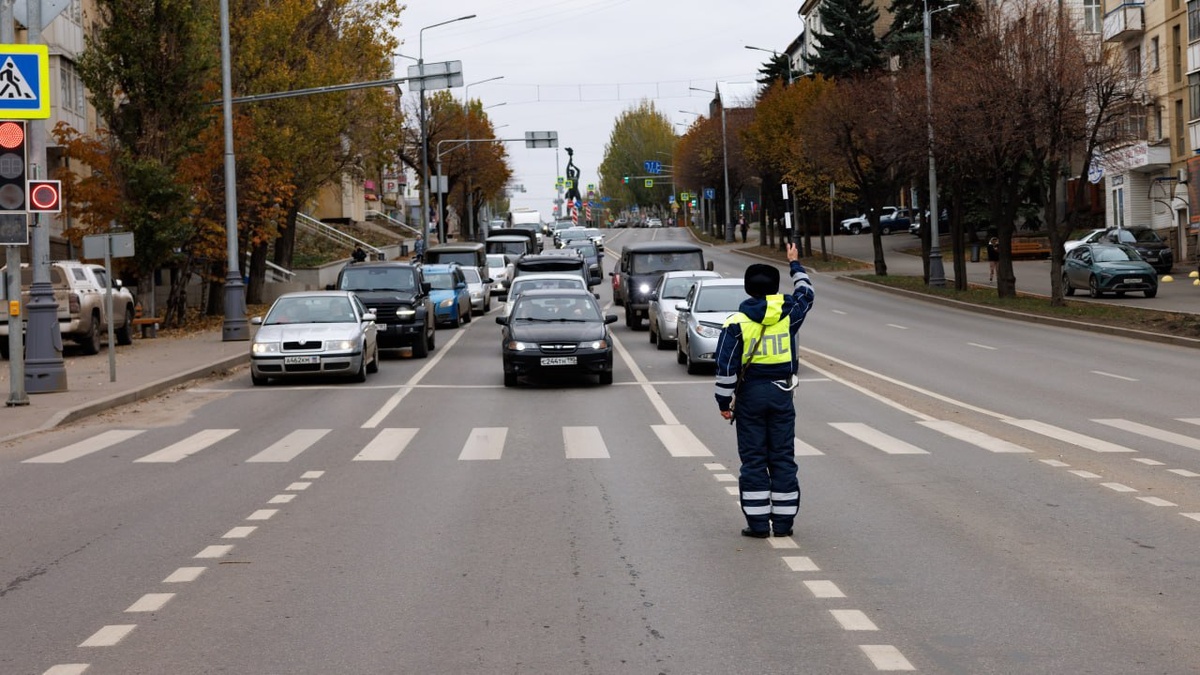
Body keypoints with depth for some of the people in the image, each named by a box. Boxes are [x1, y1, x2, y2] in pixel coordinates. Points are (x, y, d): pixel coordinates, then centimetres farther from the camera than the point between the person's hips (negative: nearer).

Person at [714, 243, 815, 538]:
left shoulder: (737, 322, -7)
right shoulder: (788, 314, 0)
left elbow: (726, 366, -9)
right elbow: (805, 293, 22)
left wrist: (724, 401, -2)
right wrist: (795, 264, 37)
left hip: (750, 394, -2)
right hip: (782, 393, 2)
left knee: (753, 460, 2)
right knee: (783, 459, 7)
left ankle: (758, 522, 1)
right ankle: (783, 521, 8)